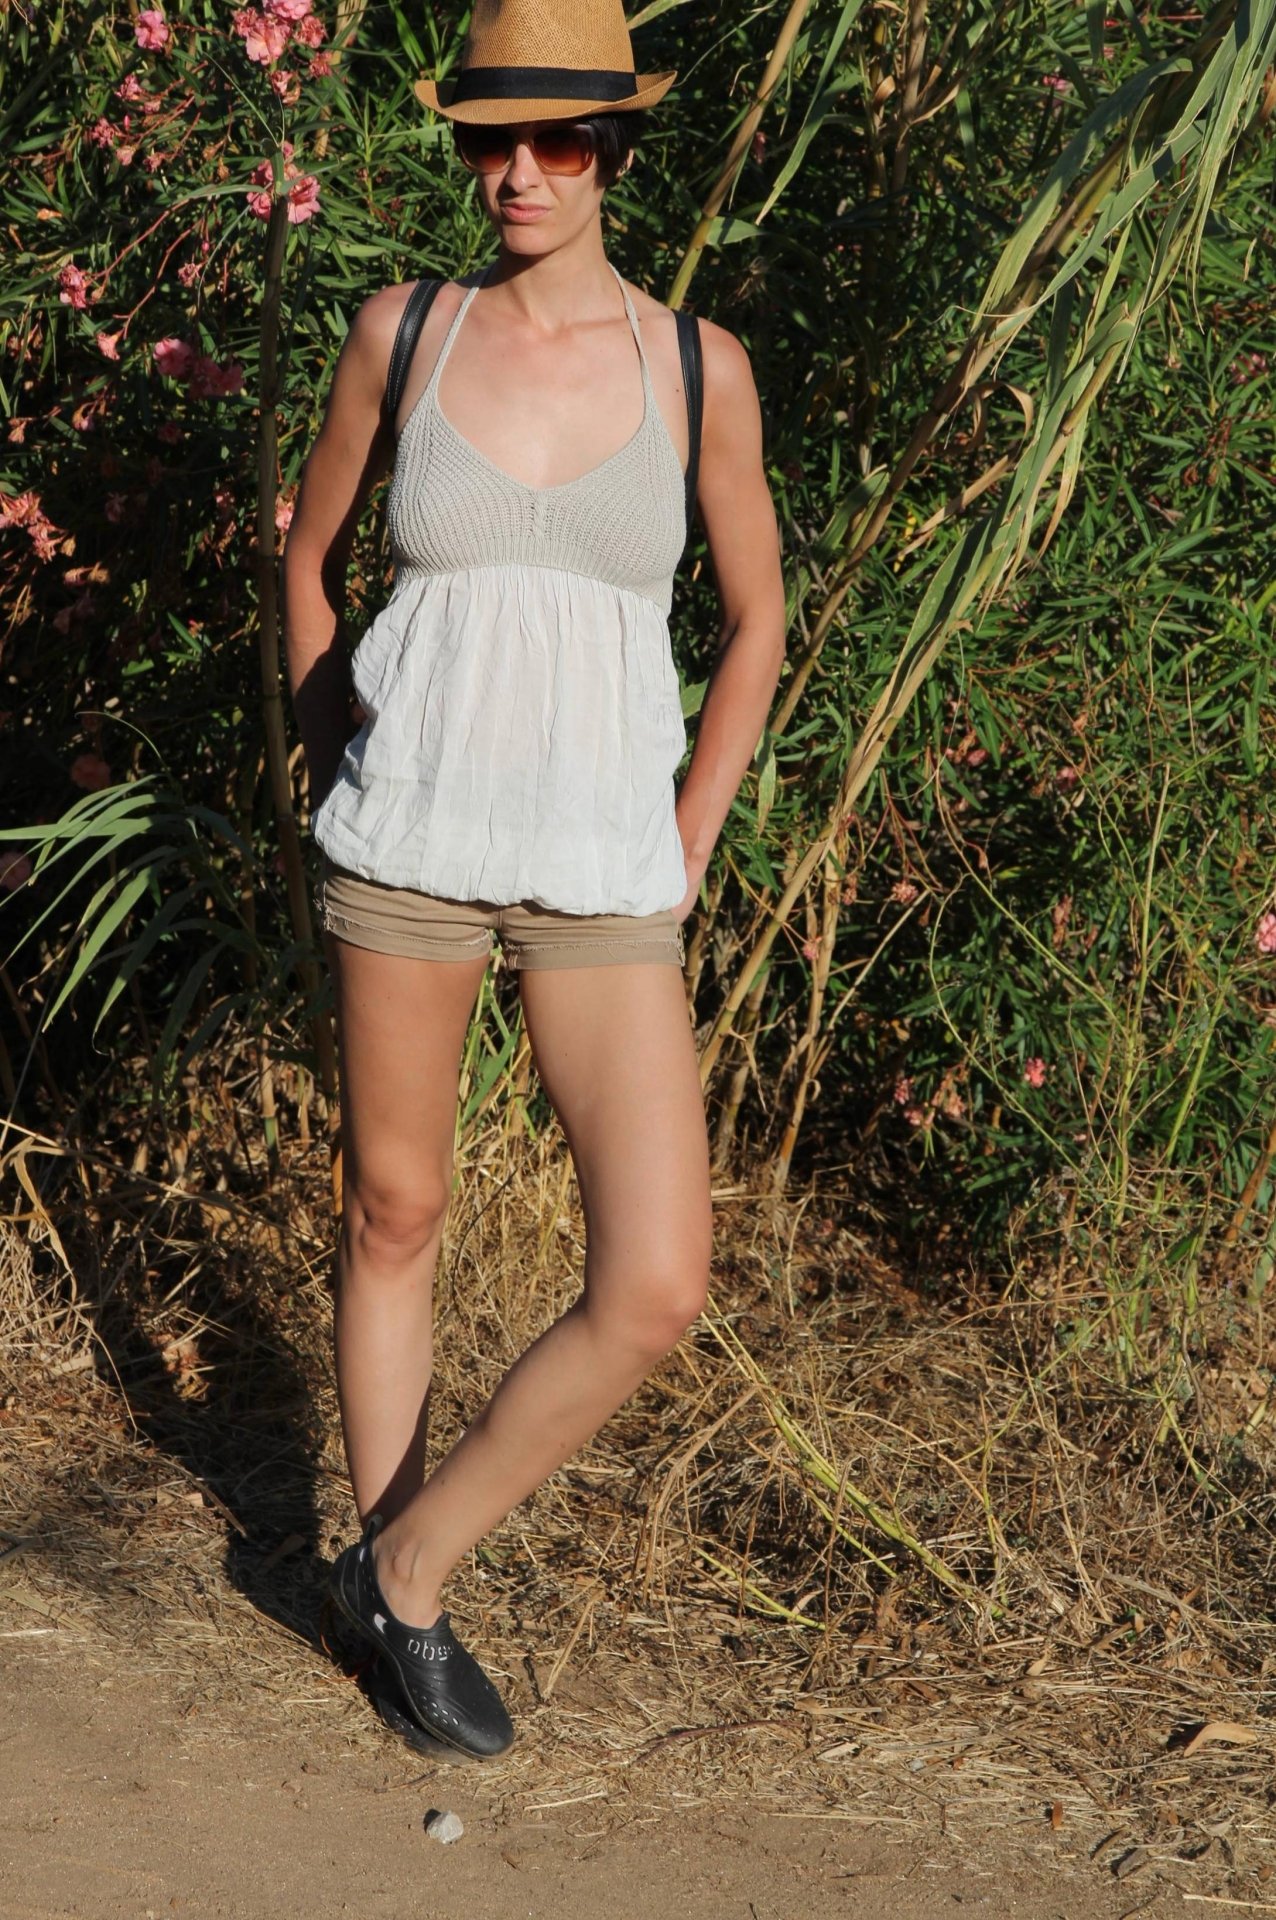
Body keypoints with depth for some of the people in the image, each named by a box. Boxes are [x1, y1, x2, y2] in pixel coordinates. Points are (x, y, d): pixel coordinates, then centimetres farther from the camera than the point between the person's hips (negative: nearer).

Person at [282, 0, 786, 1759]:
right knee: (394, 1217, 11)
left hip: (603, 879, 0)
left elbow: (758, 624, 10)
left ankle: (405, 1562, 12)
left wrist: (683, 864, 5)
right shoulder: (404, 332, 0)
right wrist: (334, 793, 10)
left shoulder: (697, 366, -1)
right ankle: (398, 1591, 32)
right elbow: (309, 557, 15)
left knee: (657, 1289, -9)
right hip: (403, 853, 0)